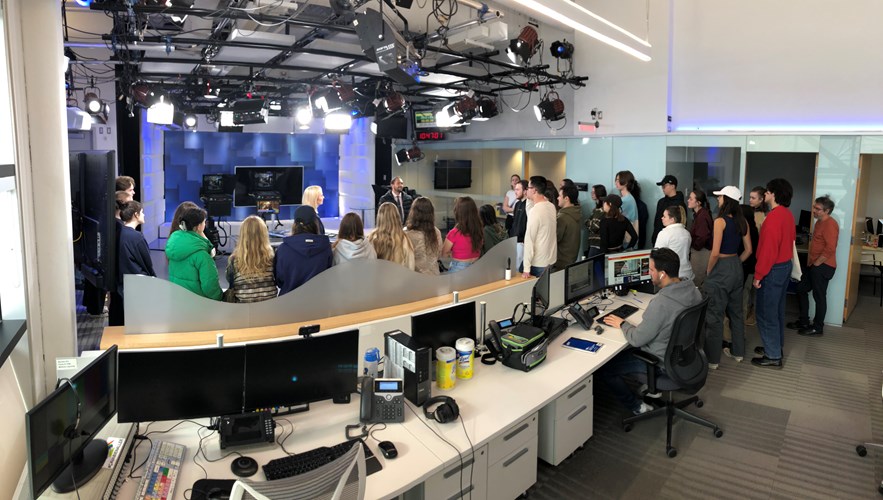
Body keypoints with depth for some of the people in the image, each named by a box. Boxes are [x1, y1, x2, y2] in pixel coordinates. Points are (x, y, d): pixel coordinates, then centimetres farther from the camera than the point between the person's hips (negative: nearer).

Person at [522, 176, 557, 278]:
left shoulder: (535, 211, -20)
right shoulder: (552, 206, 4)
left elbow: (529, 240, -20)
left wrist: (526, 268, -17)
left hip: (538, 264, -8)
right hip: (552, 261, 8)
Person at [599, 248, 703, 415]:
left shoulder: (660, 303, -35)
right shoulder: (693, 290, -9)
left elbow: (636, 340, -25)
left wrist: (622, 324, -7)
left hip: (662, 362, -9)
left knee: (602, 368, 0)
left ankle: (638, 407, 10)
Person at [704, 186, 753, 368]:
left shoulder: (720, 221, -18)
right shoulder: (742, 221, 4)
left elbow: (715, 252, -22)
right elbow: (748, 250, 9)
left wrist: (708, 270, -8)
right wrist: (736, 264, 16)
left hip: (720, 269, -8)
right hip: (736, 268, 8)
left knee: (714, 316, 1)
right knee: (736, 311, 19)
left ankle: (712, 359, 8)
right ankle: (738, 352, 31)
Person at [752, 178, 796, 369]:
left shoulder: (773, 217, -22)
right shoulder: (788, 214, 7)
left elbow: (768, 249, -24)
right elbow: (789, 240, 15)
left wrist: (759, 275, -19)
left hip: (773, 269, -10)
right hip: (785, 265, 10)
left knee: (766, 313, -2)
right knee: (777, 310, 18)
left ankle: (773, 356, 4)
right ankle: (776, 346, 29)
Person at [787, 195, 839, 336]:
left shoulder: (830, 224, -18)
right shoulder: (819, 222, 14)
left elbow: (830, 249, -25)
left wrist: (816, 263, -16)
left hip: (823, 266, -10)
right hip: (814, 265, 10)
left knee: (819, 297, 1)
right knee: (801, 290, 15)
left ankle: (818, 327, 13)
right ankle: (803, 321, 26)